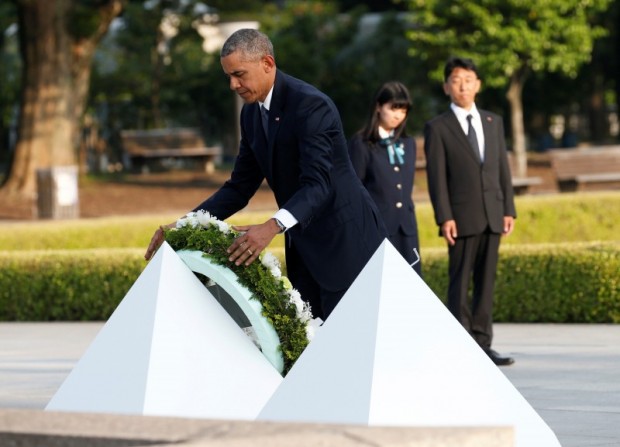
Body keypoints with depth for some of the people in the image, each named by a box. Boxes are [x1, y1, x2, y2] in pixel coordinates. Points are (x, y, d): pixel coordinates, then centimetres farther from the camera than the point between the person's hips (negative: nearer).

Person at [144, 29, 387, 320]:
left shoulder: (311, 106, -21)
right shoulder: (252, 113, 6)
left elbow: (317, 184, -30)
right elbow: (240, 187, 9)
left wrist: (272, 228, -45)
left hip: (345, 240, -8)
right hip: (303, 247, 8)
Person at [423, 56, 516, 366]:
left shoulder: (494, 122, 15)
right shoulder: (437, 128, 0)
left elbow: (503, 168, 14)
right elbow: (436, 176, -5)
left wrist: (509, 209, 7)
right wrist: (444, 218, -13)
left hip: (492, 216, 5)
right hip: (462, 218, -5)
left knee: (486, 282, 6)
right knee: (460, 283, -4)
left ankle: (482, 343, 10)